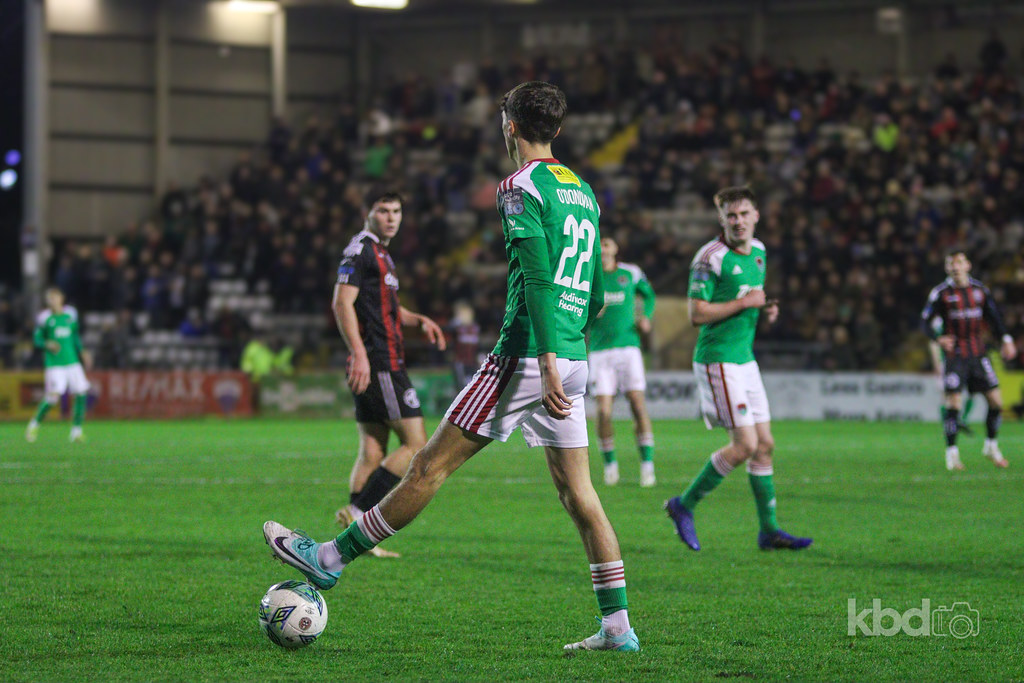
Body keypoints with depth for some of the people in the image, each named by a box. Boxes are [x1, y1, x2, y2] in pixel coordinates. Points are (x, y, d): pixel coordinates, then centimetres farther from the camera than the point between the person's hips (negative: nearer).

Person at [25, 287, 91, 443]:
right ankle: (34, 424, 10)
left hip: (73, 361, 5)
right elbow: (37, 339, 2)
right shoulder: (44, 318, -4)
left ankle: (76, 431, 8)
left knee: (81, 393, -3)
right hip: (54, 364, -5)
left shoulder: (71, 314, 7)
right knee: (53, 395, -14)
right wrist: (47, 344, -17)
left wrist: (82, 352, 11)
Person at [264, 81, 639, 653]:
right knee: (578, 490, 7)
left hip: (528, 355, -8)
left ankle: (332, 558, 6)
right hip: (576, 359, 8)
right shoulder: (583, 191, 17)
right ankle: (617, 626, 2)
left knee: (432, 465, -2)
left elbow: (538, 279, -19)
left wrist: (546, 363, -25)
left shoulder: (521, 188, -8)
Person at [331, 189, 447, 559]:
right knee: (416, 444, -10)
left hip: (382, 365, 10)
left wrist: (419, 320, 18)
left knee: (373, 452, 8)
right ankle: (357, 512, -12)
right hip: (379, 365, -10)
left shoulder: (381, 254, 22)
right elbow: (342, 302, -19)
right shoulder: (359, 249, -9)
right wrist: (359, 354, -27)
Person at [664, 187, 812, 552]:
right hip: (718, 360, -9)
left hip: (745, 358, 9)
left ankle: (769, 531, 14)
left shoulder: (757, 251, 11)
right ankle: (684, 506, 2)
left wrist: (766, 309, 4)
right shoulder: (711, 257, -15)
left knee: (765, 444, 7)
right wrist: (744, 303, -17)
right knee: (745, 445, -12)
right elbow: (697, 314, -19)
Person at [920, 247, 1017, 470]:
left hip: (978, 355, 4)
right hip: (954, 355, -4)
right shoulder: (941, 293, -3)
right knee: (953, 404, -11)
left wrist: (1006, 339, 1)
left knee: (996, 401, 1)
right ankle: (951, 453, 0)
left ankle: (991, 446, 20)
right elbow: (925, 321, -4)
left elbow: (993, 316, 15)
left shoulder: (980, 289, 7)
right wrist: (939, 338, -23)